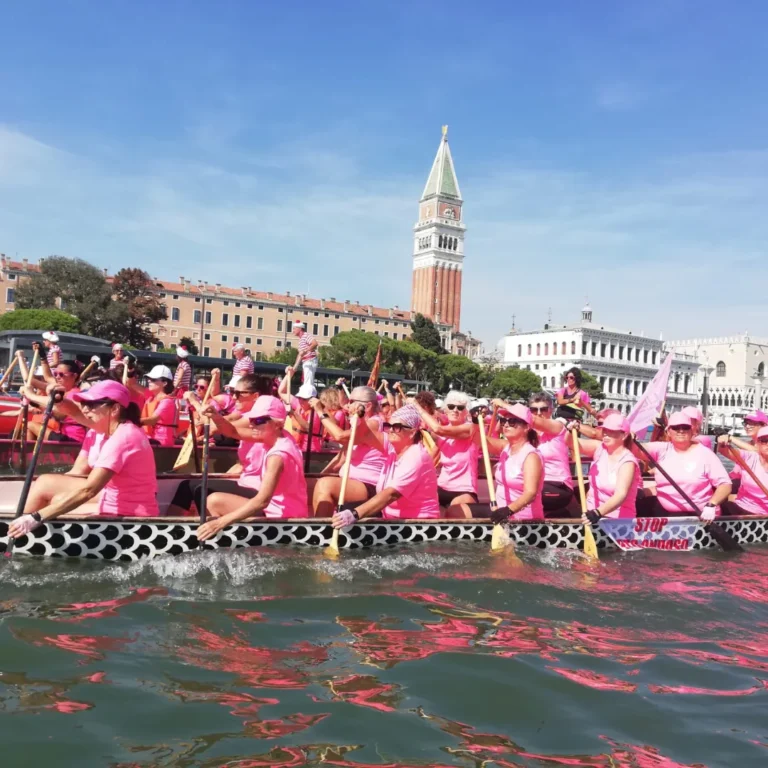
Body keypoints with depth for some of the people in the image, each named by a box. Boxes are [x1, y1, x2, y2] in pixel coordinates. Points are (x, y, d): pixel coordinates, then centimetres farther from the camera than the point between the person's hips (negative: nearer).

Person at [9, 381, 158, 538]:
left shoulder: (123, 437, -26)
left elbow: (88, 490, -30)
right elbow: (77, 472, 3)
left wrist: (36, 517, -31)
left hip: (129, 512, -9)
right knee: (45, 483, 1)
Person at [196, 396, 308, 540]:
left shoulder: (278, 455, -27)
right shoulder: (280, 437, -1)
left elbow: (262, 501, -36)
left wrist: (220, 522, -41)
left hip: (282, 515, -9)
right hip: (279, 508, 9)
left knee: (215, 502, -10)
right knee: (215, 501, 9)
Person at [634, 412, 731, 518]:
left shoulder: (704, 454, -2)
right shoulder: (662, 449, 6)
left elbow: (725, 484, -5)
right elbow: (637, 449, -9)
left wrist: (711, 505, -21)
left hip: (696, 515, -5)